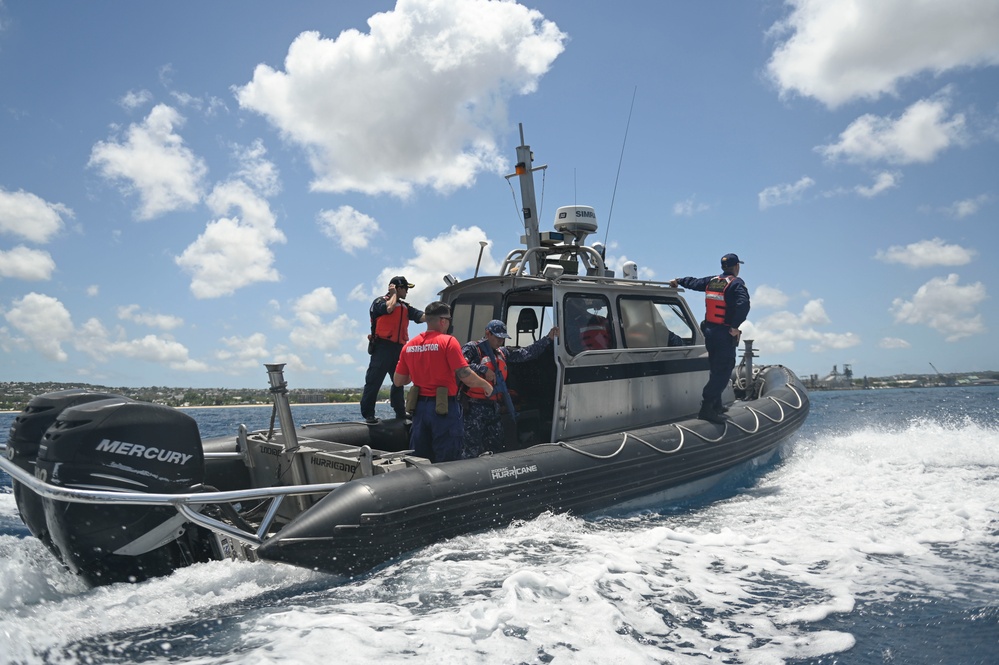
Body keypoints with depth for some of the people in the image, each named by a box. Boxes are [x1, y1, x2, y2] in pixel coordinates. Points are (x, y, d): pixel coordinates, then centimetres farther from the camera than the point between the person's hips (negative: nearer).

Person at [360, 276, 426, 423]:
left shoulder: (405, 307, 20)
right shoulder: (379, 302, 3)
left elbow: (422, 317, 9)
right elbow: (389, 308, -18)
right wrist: (394, 294, -1)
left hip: (399, 348, 7)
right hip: (383, 346, -7)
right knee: (374, 381, -7)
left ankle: (401, 414, 20)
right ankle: (368, 414, -4)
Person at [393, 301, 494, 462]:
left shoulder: (409, 345, 6)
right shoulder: (448, 341, -10)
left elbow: (398, 381, 12)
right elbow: (465, 375, -16)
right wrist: (486, 385, 1)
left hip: (420, 406, 6)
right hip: (445, 407, -5)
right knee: (448, 461, 2)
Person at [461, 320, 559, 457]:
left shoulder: (502, 352, 16)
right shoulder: (472, 348, -6)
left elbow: (526, 353, 16)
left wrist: (548, 339, 11)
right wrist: (484, 370, -24)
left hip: (494, 408, 8)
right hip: (475, 408, -8)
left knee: (495, 448, 16)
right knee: (473, 451, -7)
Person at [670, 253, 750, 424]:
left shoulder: (712, 281, 8)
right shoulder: (736, 283, -9)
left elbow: (693, 282, 25)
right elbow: (743, 304, -26)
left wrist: (678, 280, 44)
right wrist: (735, 326, -20)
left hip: (709, 330, 7)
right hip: (725, 334, -7)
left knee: (717, 369, 19)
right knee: (722, 372, -8)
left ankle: (716, 405, 27)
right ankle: (706, 408, -15)